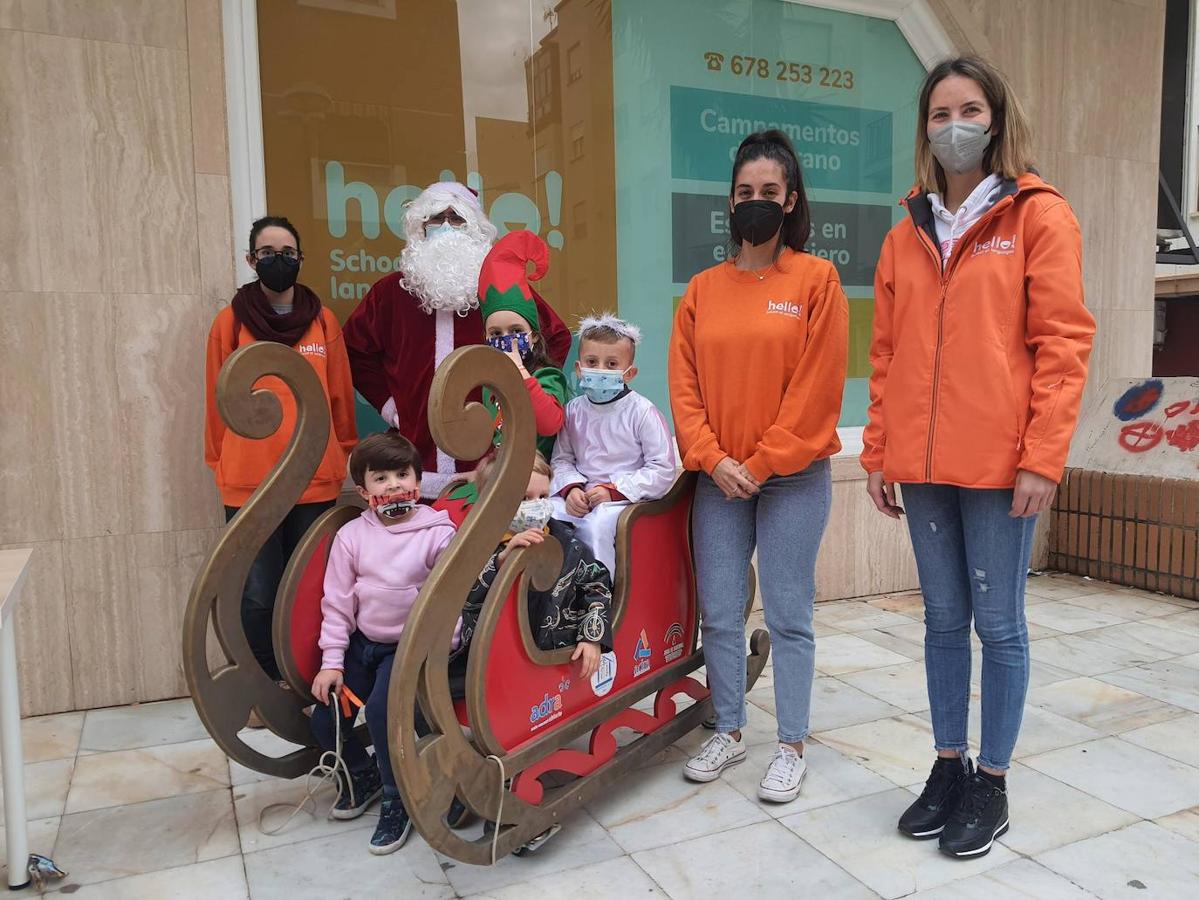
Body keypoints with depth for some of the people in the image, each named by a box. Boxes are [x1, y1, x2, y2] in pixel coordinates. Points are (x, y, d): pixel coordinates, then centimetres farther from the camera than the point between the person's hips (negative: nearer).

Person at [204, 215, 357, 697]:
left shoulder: (323, 320, 6)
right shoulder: (230, 322, 2)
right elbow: (218, 401, 7)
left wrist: (343, 457, 12)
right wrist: (221, 464, 10)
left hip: (316, 479, 1)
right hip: (249, 483, -1)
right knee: (258, 595, 4)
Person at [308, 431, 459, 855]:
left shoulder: (437, 533, -9)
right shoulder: (352, 535, 0)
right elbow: (337, 602, 2)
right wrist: (332, 661, -1)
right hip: (363, 643, 5)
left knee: (381, 708, -26)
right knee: (325, 718, -3)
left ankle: (397, 799, 0)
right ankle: (360, 774, 31)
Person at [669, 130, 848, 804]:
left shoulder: (817, 279, -2)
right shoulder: (704, 289, 9)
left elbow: (817, 387, -8)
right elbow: (685, 386, 5)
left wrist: (762, 463, -11)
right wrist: (713, 459, -8)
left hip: (793, 477, -3)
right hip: (717, 478, 4)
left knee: (789, 615, 4)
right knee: (720, 614, 9)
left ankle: (793, 747, 20)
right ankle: (729, 732, 27)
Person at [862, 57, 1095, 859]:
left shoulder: (1040, 215, 0)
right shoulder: (907, 233, 13)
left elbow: (1063, 342, -6)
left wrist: (1043, 459, -13)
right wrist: (878, 452, 8)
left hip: (1000, 462, -4)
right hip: (923, 464, 4)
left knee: (998, 623, 5)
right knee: (943, 619, 13)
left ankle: (992, 784, 21)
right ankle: (949, 766, 28)